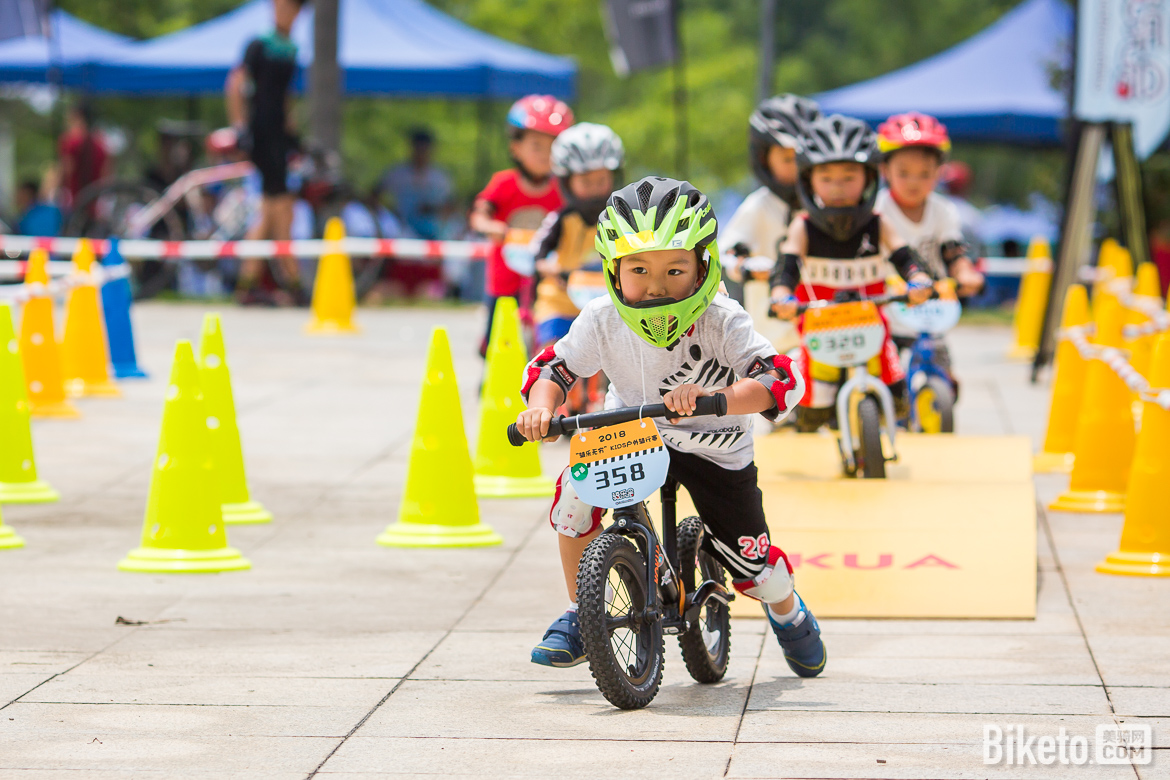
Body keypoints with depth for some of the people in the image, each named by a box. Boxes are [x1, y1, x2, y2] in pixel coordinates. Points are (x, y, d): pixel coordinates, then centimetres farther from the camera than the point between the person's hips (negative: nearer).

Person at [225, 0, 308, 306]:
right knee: (282, 209, -10)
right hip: (260, 134, -8)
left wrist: (292, 132, 23)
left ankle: (247, 284, 10)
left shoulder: (291, 50, 15)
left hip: (278, 134, 8)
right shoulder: (260, 45, -8)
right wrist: (240, 127, -20)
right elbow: (236, 85, -13)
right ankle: (294, 286, -9)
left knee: (268, 214, 7)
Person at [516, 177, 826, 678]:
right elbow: (552, 367, -9)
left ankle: (786, 610, 40)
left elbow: (780, 381, -38)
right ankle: (579, 615, -5)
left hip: (714, 449, -2)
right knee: (576, 488, -27)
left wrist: (706, 398, -53)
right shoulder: (602, 320, -20)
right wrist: (541, 406, -32)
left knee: (756, 569, -2)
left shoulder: (721, 322, -29)